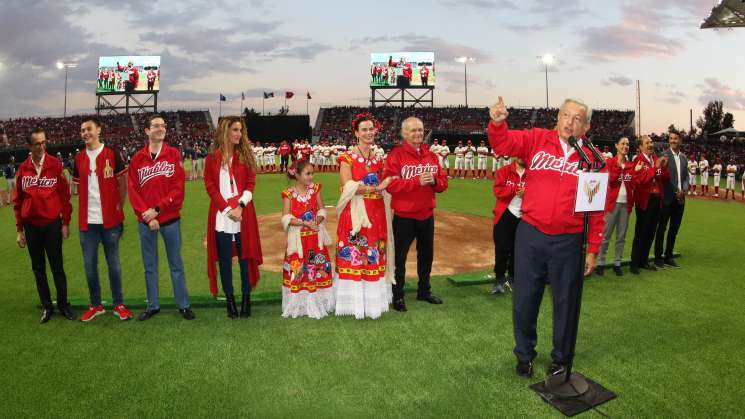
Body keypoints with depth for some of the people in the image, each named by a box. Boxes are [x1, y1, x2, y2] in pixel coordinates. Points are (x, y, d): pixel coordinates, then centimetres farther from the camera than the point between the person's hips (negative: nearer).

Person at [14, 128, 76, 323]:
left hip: (52, 224, -3)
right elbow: (18, 201, 7)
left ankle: (63, 304, 17)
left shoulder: (55, 164, -4)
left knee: (57, 267, 5)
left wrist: (66, 223, -3)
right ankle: (46, 306, 22)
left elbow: (64, 195, -2)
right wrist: (19, 230, 7)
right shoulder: (23, 168, 2)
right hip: (31, 226, 3)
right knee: (38, 268, 11)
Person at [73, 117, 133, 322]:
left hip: (110, 220, -3)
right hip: (87, 221, 3)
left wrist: (119, 207, -6)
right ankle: (95, 305, 22)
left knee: (113, 263, 6)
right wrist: (84, 210, 6)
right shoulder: (79, 159, 8)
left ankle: (119, 304, 16)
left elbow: (122, 183, 0)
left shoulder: (112, 155, -2)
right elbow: (79, 188, 15)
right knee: (89, 264, 8)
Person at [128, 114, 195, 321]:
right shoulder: (137, 159, 4)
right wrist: (147, 216, -11)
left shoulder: (174, 154, 0)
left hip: (170, 219, -2)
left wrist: (157, 209, -13)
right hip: (145, 221, 2)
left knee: (176, 264, 7)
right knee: (150, 265, 11)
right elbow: (133, 191, -1)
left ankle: (183, 305, 16)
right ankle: (152, 305, 23)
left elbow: (178, 189, -7)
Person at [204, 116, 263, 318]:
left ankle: (246, 299, 15)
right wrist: (228, 209, -11)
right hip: (221, 216, -1)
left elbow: (251, 184, 2)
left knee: (245, 256, 4)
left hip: (244, 213, 1)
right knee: (225, 258, 5)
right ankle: (230, 300, 16)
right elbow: (210, 187, -1)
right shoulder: (212, 158, 3)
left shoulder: (246, 155, 7)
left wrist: (240, 206, -11)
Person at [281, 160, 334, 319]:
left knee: (318, 268, 5)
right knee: (298, 270, 0)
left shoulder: (315, 189, 3)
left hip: (316, 237, 3)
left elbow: (322, 210, 6)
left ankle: (317, 303, 20)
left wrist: (318, 220, -15)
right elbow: (286, 219, -11)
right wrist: (304, 223, -21)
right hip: (298, 238, -3)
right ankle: (299, 304, 15)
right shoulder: (289, 194, -7)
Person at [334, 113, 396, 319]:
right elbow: (348, 187, -14)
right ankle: (355, 302, 8)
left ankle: (373, 300, 17)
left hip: (376, 214, 5)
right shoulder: (347, 157, -3)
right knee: (353, 257, -2)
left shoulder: (377, 159, 14)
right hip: (355, 214, -5)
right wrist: (376, 187, -15)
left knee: (374, 258, 8)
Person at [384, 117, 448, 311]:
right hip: (404, 216, -6)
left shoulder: (431, 155, 8)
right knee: (400, 257, 4)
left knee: (426, 255, 17)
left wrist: (434, 181, -15)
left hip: (427, 215, 6)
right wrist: (417, 181, -25)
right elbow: (390, 184, -20)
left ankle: (424, 291, 33)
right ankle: (398, 295, 18)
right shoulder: (396, 155, -9)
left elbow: (443, 182, 8)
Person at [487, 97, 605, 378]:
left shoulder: (591, 158, 1)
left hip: (569, 242, 0)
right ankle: (524, 355, 32)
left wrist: (593, 249, 0)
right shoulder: (536, 139, 2)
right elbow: (503, 143, -11)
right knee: (524, 299, 11)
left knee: (565, 302, 14)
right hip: (530, 235, 0)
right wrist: (497, 123, -33)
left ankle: (561, 358, 36)